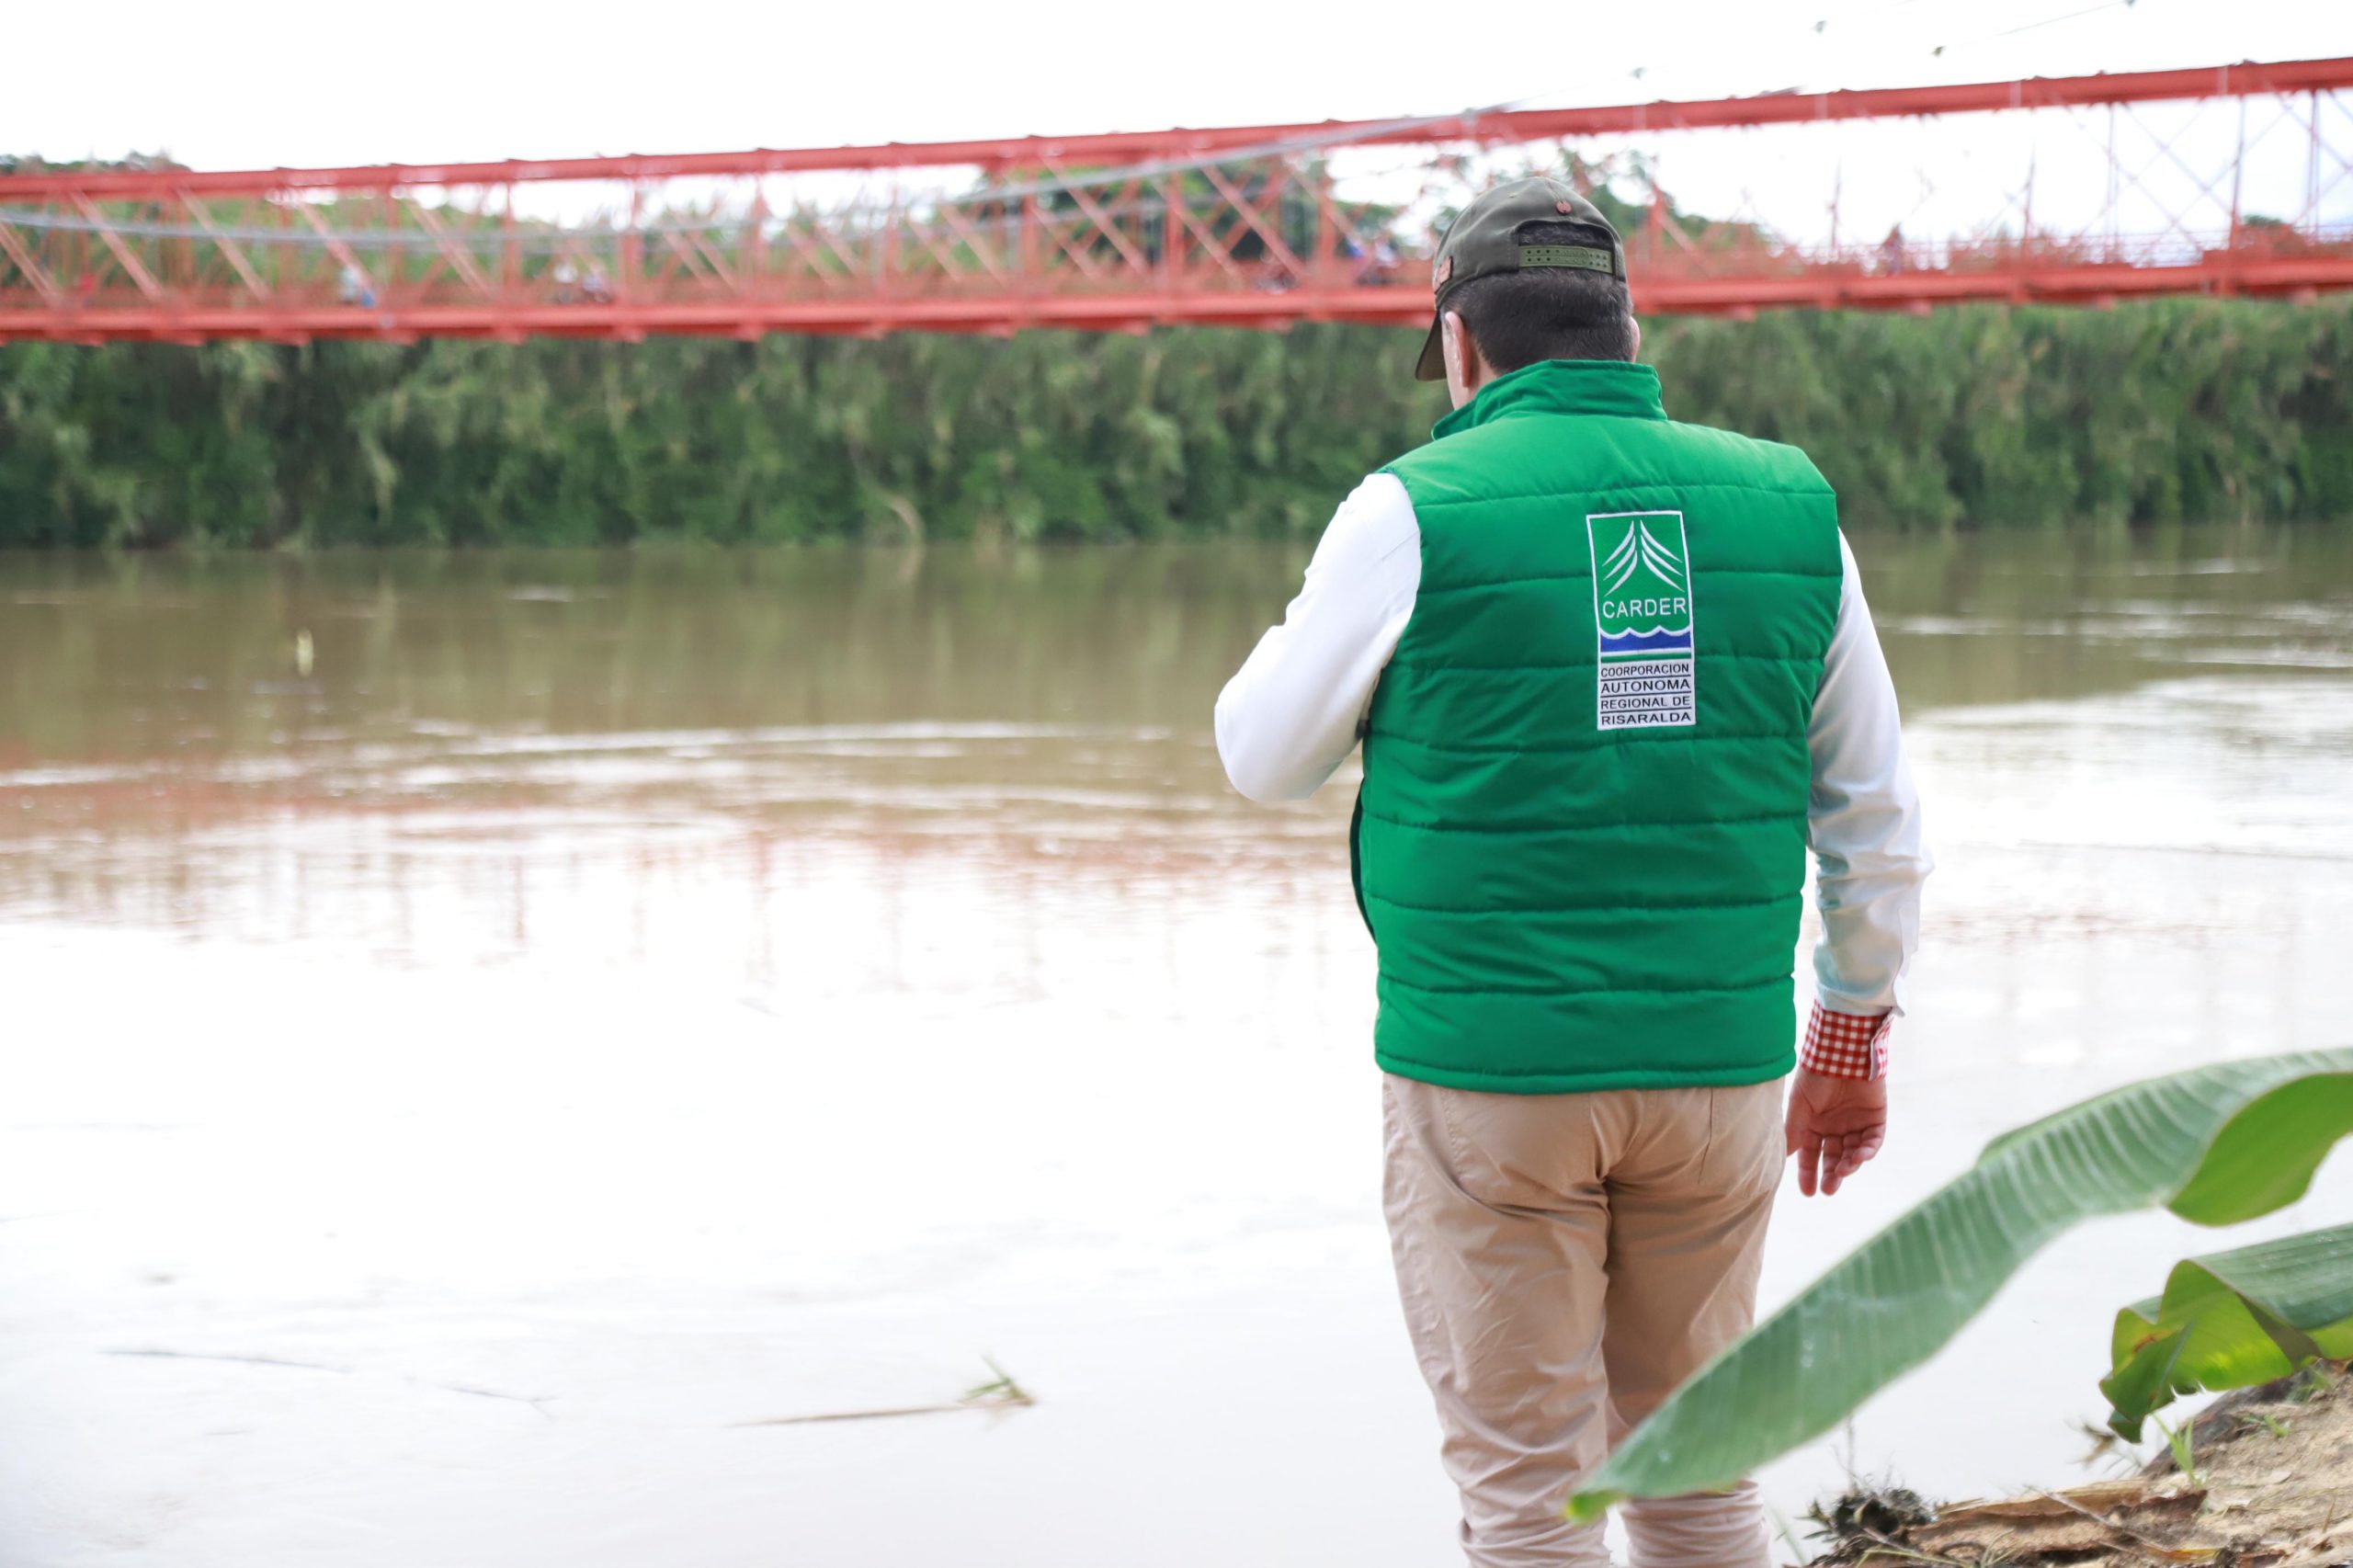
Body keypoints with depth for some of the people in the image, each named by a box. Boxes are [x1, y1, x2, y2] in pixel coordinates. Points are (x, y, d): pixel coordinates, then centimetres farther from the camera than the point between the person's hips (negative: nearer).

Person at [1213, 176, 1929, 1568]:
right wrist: (1856, 1038, 20)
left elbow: (1266, 758, 4)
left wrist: (1298, 629, 24)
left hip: (1486, 1073, -3)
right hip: (1718, 1064, 4)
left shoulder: (1414, 514, -7)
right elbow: (1877, 814, 9)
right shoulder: (1788, 505, 4)